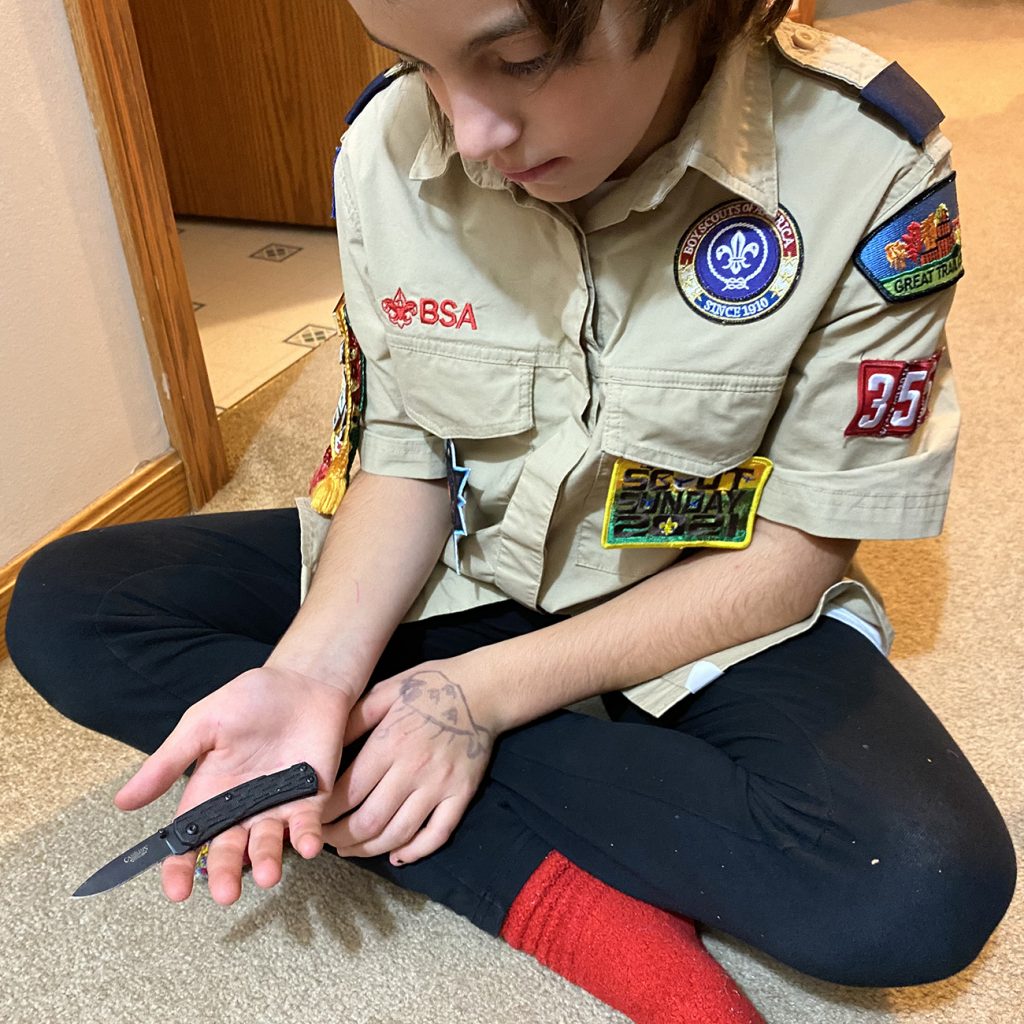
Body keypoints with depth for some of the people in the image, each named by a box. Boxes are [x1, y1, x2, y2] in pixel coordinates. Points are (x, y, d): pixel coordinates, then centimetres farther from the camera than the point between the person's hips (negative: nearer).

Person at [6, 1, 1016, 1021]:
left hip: (712, 613, -2)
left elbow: (797, 548, -16)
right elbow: (403, 462, -5)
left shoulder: (870, 167, -21)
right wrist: (314, 670, -23)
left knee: (922, 888, -30)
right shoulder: (389, 140, -11)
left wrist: (489, 690, -21)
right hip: (451, 567, 4)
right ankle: (566, 897, -17)